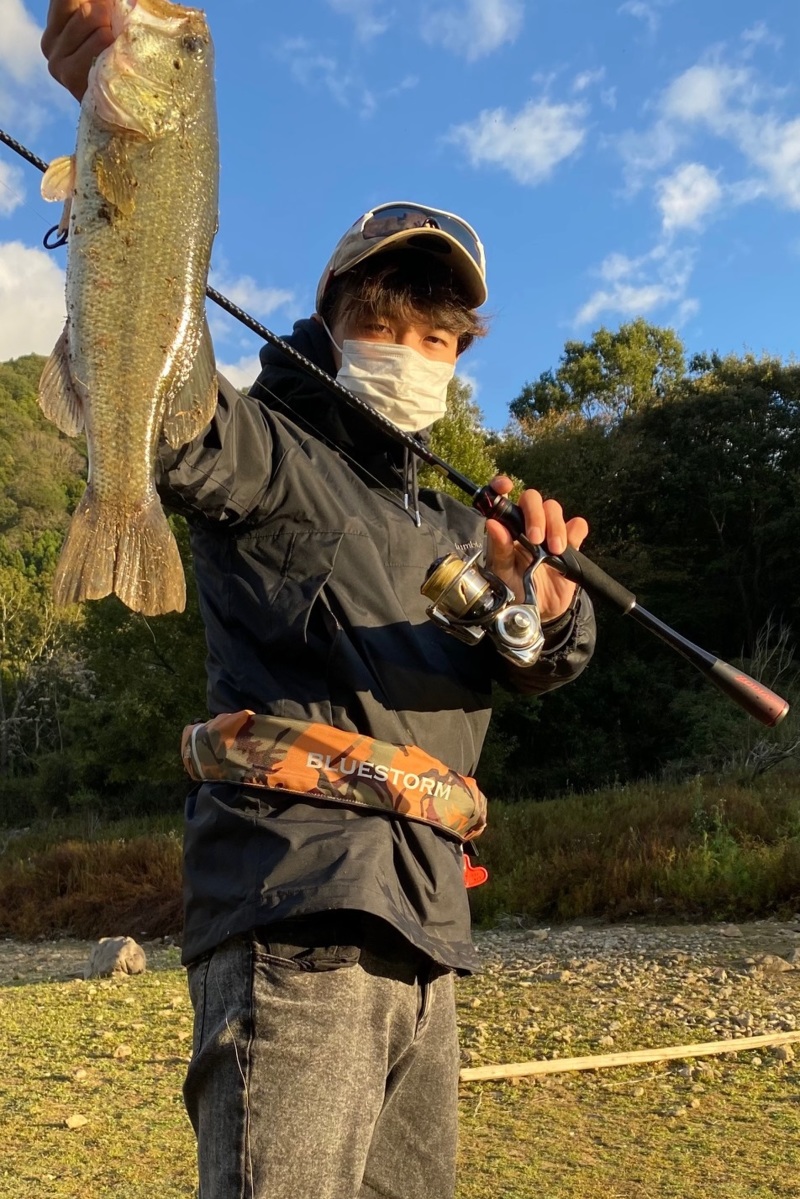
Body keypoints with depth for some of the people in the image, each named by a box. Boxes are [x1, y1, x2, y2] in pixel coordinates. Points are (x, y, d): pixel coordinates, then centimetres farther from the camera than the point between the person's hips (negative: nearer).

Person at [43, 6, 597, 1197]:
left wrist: (539, 593, -19)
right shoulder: (266, 455, 3)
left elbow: (546, 663, 5)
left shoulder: (452, 518, 21)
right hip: (296, 907, -7)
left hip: (423, 923, 7)